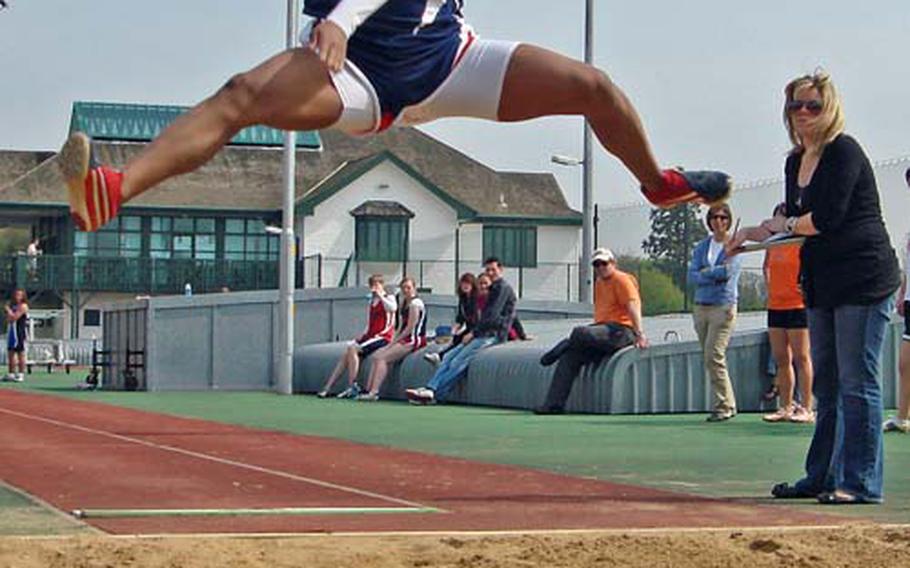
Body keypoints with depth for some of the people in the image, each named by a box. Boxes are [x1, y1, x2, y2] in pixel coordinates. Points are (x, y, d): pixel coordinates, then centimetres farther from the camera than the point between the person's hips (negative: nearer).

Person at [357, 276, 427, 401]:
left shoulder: (415, 304, -13)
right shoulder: (403, 303, 17)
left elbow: (410, 328, -16)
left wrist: (395, 341, -11)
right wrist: (393, 341, 4)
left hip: (414, 341, -10)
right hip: (404, 340, 10)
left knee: (382, 358, -17)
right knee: (376, 356, 3)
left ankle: (374, 392, -21)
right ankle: (369, 390, -3)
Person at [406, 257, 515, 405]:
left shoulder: (503, 288, -6)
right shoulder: (494, 289, 25)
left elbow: (493, 317, -15)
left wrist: (473, 333, -13)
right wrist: (474, 333, 8)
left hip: (494, 335, -9)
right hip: (485, 333, 9)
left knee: (459, 362, -22)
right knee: (450, 356, -9)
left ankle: (434, 394, -28)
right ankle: (430, 388, -23)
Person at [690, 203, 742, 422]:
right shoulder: (701, 247, 14)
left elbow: (729, 272, -14)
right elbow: (692, 276, 3)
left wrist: (706, 272, -2)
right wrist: (716, 274, -9)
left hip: (723, 306, -6)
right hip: (701, 307, 6)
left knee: (714, 357, -14)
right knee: (709, 359, 7)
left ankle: (723, 406, -8)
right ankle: (727, 404, 14)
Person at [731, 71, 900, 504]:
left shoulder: (844, 151, -11)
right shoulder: (796, 162, 14)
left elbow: (826, 219, -18)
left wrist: (780, 224, -2)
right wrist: (754, 237, 1)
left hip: (864, 279, -9)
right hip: (823, 285, 9)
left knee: (857, 383, -8)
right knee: (826, 385, 13)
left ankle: (861, 482, -6)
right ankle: (823, 476, 21)